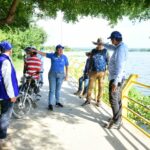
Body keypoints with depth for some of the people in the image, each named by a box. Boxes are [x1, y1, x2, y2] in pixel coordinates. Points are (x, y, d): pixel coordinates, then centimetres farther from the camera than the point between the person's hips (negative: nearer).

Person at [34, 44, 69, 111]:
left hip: (61, 75, 1)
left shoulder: (64, 57, -1)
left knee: (58, 89, 12)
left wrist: (66, 75, 0)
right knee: (52, 90, -3)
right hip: (52, 74, -1)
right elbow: (44, 54, -2)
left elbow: (67, 66, 4)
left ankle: (57, 102, 26)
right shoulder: (52, 55, -4)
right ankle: (50, 104, 1)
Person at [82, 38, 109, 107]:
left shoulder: (105, 51, -1)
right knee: (90, 86, 4)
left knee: (100, 87, 4)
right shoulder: (93, 51, 6)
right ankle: (88, 100, 17)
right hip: (93, 71, 2)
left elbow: (108, 61, 1)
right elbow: (91, 61, 12)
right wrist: (89, 70, 9)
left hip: (102, 72, -2)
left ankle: (98, 101, 17)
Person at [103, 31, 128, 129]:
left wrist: (115, 82, -28)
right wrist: (102, 44, 44)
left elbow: (119, 67, -27)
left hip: (116, 78, -10)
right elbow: (112, 47, 31)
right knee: (117, 99, 17)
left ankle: (116, 122, 4)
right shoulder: (121, 46, 8)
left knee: (114, 100, -4)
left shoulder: (121, 49, -22)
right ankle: (118, 118, 29)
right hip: (118, 78, 10)